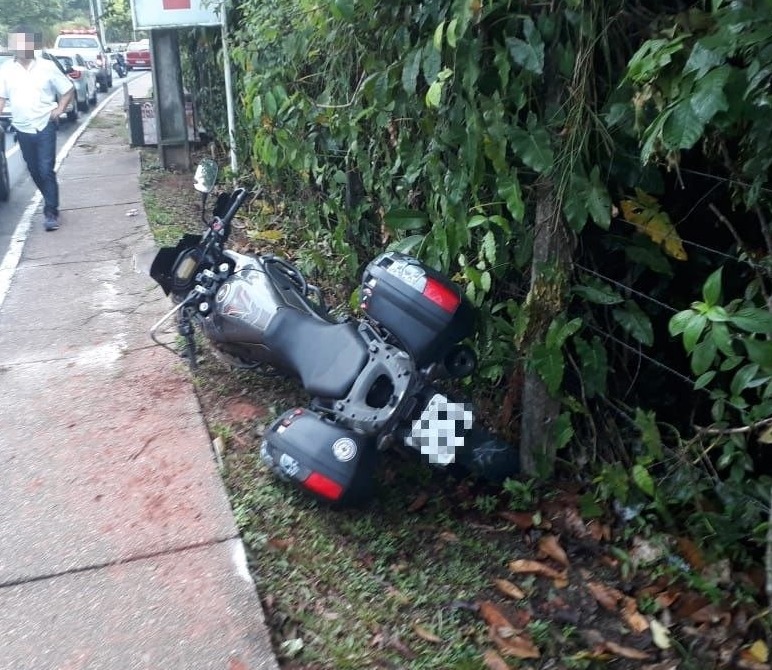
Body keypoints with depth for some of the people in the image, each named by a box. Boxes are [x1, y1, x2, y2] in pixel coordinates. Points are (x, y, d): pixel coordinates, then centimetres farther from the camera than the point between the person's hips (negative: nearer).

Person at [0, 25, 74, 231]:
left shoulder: (47, 67, -2)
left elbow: (68, 90, 5)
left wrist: (59, 109, -7)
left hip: (45, 126, -3)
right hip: (23, 129, 3)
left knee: (46, 170, -10)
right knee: (35, 172, 11)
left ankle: (50, 212, -4)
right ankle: (51, 203, 29)